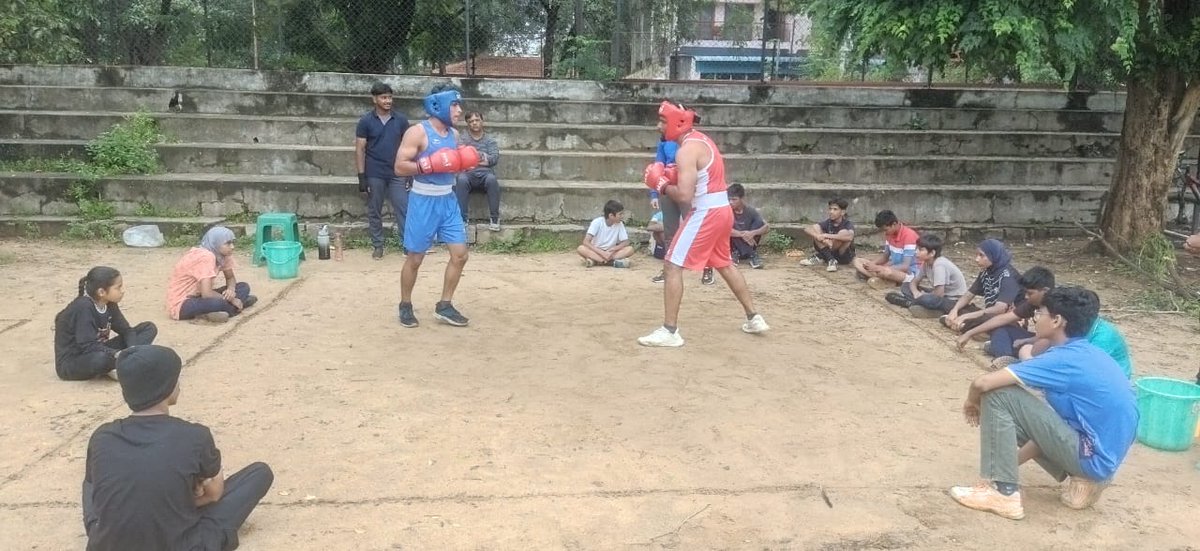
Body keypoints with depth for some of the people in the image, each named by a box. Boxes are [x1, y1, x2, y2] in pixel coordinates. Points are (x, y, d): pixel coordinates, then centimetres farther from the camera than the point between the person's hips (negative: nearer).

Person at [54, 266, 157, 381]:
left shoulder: (109, 304, -3)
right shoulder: (83, 307, -25)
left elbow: (126, 330, 1)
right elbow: (88, 346, -30)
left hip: (97, 353, 8)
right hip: (71, 362, -8)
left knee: (149, 328, -2)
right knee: (101, 358, -45)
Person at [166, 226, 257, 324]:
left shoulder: (221, 254, -1)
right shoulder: (205, 257, -25)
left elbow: (230, 278, 12)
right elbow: (207, 294, -31)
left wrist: (231, 290, -11)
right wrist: (231, 299, -17)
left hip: (198, 297, 10)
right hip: (181, 304, -10)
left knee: (244, 287, 0)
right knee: (219, 303, -39)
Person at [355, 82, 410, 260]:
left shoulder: (401, 120, 2)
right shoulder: (366, 121, -4)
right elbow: (360, 149, -4)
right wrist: (361, 176, -9)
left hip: (397, 174, 1)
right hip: (374, 175, -1)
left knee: (404, 209, -3)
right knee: (374, 212, 8)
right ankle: (378, 246, 21)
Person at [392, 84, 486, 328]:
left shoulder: (454, 134, 9)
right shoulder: (417, 132, -13)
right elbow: (399, 166, -17)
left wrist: (469, 163, 0)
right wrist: (430, 164, -26)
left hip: (448, 200, 7)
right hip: (423, 201, -7)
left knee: (460, 254, 4)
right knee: (415, 258, 4)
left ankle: (444, 306, 17)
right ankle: (405, 306, 22)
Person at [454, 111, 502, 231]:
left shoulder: (490, 140, 17)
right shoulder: (462, 140, 17)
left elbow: (495, 158, 0)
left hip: (485, 173, 0)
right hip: (468, 173, 0)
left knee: (492, 179, -35)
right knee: (461, 179, -36)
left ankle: (494, 218, -26)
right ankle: (462, 218, -30)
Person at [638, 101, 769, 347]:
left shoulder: (686, 150, -17)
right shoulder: (701, 140, 13)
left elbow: (684, 196, -24)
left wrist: (662, 184, -7)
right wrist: (673, 176, 9)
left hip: (706, 213, -10)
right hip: (722, 209, 10)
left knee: (672, 266, -5)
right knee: (725, 264, 24)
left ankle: (670, 331, -5)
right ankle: (754, 319, 33)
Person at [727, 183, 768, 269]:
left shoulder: (751, 211, -12)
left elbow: (767, 227, -22)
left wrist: (753, 233, -40)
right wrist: (742, 234, -38)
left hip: (748, 244, 2)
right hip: (735, 247, -2)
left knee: (759, 222, -20)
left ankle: (753, 254, -14)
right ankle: (735, 253, -14)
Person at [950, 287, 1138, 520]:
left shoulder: (1064, 359, -17)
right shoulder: (1087, 354, 10)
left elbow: (983, 382, -24)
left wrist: (972, 401, -1)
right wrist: (1014, 460, 18)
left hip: (1091, 457, -9)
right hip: (1103, 455, 9)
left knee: (999, 396, -14)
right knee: (1012, 421, 24)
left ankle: (1003, 492, -10)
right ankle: (1084, 480, 14)